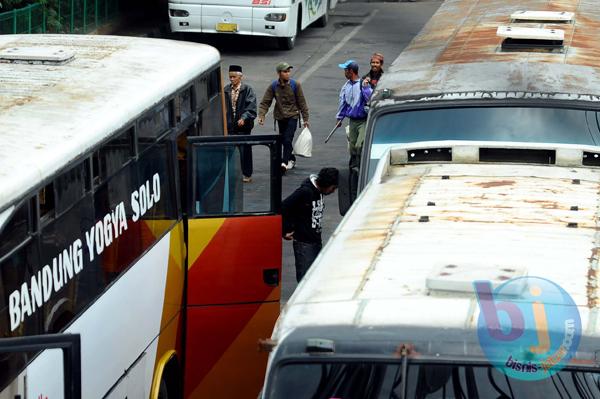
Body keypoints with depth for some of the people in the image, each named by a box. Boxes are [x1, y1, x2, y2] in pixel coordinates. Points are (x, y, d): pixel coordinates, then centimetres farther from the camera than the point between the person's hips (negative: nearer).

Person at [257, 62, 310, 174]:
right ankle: (291, 159, 31)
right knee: (283, 140, 11)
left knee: (287, 140, -15)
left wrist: (305, 119, 1)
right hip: (280, 117, 3)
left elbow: (302, 102, 0)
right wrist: (261, 116, -18)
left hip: (292, 116, -3)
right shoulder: (273, 86, -3)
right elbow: (265, 102, -3)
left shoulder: (295, 85, -5)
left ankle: (284, 163, -18)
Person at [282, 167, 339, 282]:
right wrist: (286, 231, -12)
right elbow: (283, 208, -20)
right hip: (303, 242, -8)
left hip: (316, 241, 8)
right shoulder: (305, 192, -20)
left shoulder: (319, 191, 4)